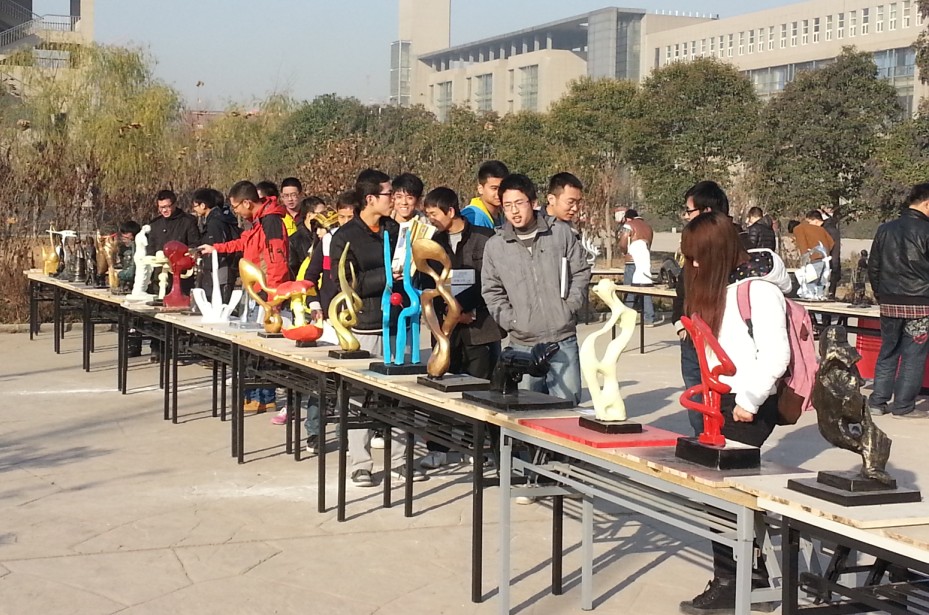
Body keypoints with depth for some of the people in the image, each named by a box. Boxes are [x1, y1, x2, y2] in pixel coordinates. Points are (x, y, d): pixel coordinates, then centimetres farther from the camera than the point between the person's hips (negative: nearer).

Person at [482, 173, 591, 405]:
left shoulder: (561, 234, 3)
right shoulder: (494, 246, 4)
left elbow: (581, 272, 8)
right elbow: (492, 291, 8)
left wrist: (569, 307, -2)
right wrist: (510, 321, -3)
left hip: (563, 339, 0)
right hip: (523, 343, 1)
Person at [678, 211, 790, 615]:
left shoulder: (759, 290, -16)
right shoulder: (719, 285, 11)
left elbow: (775, 354, -19)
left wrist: (749, 400, -17)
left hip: (749, 406, -8)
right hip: (723, 399, 8)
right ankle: (752, 570, 21)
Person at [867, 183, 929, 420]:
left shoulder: (885, 229, 5)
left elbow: (873, 267, 9)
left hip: (889, 303, 5)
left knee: (887, 352, 14)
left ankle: (877, 402, 14)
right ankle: (903, 406, 5)